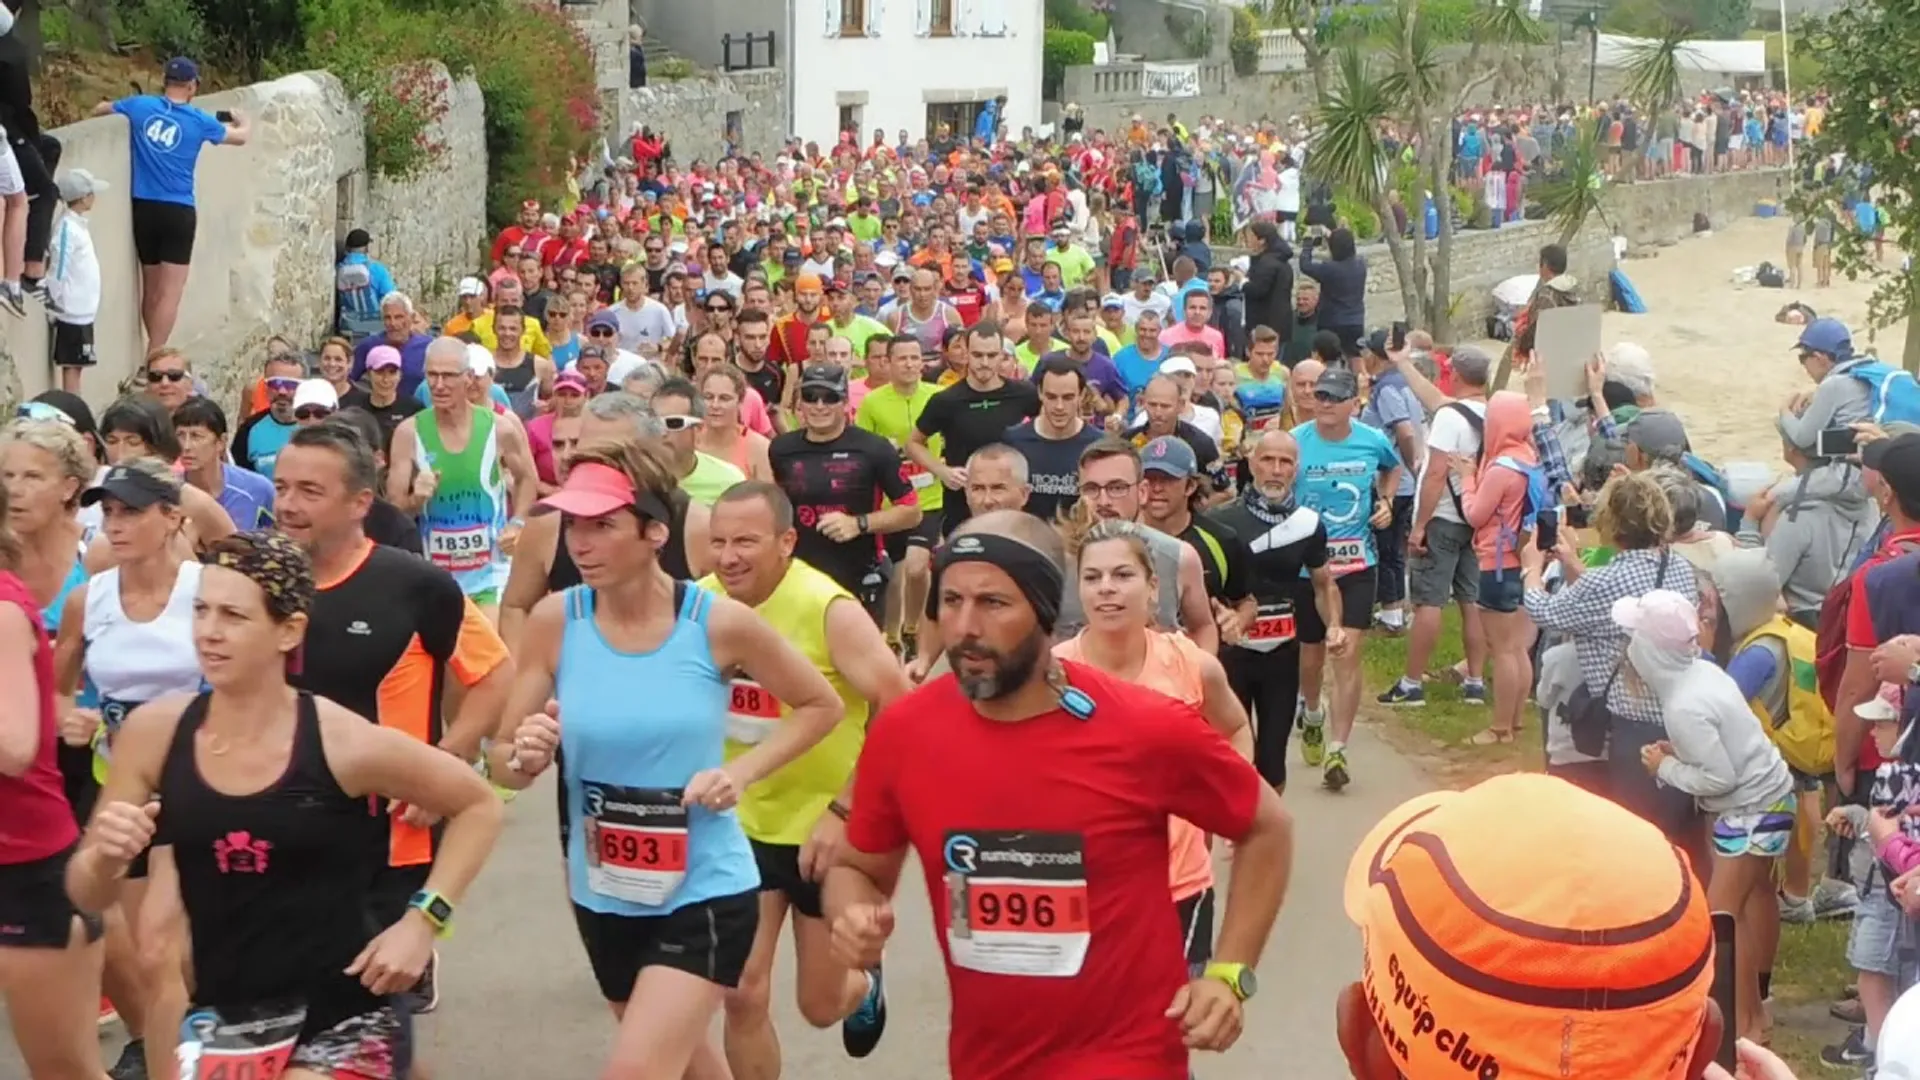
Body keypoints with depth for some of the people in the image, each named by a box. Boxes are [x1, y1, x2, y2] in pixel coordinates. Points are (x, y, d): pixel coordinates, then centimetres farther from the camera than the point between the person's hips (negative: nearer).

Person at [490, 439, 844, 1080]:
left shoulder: (720, 624, -16)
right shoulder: (554, 622, -11)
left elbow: (823, 706, -1)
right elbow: (501, 763, -4)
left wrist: (742, 772, -14)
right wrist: (524, 758, -26)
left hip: (706, 895, -4)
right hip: (603, 896, 4)